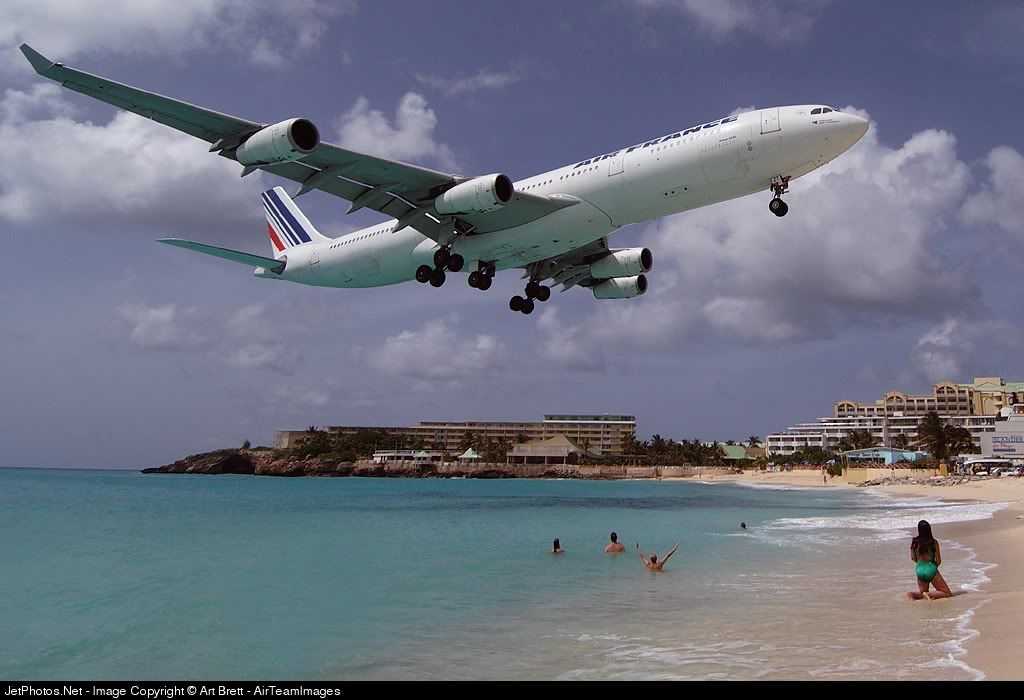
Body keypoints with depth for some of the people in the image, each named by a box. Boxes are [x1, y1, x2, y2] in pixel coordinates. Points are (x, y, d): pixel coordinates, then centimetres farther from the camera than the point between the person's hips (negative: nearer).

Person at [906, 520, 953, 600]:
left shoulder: (914, 542, -5)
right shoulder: (934, 542, -14)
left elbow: (913, 558, 5)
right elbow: (938, 561, -7)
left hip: (919, 570, 4)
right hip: (931, 570, -4)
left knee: (922, 592, 27)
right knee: (948, 594, 8)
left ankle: (912, 594, -6)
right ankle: (928, 594, -14)